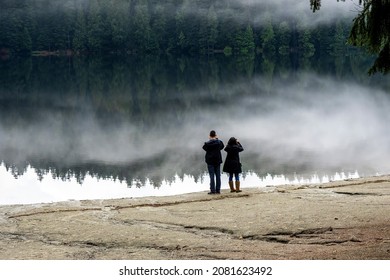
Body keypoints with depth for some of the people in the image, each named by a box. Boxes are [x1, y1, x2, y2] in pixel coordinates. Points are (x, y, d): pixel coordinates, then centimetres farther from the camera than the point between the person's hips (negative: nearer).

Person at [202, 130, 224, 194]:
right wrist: (217, 139, 17)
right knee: (218, 175, 8)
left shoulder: (207, 144, -13)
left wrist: (209, 139, 9)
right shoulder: (219, 142, -5)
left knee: (212, 176, -2)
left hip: (210, 161, -2)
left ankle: (212, 190, -5)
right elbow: (222, 146, 14)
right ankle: (218, 190, 7)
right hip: (217, 161, 2)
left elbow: (204, 147, 6)